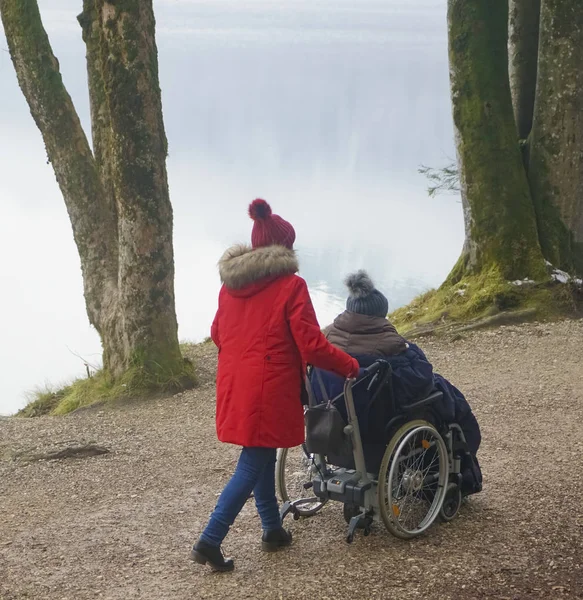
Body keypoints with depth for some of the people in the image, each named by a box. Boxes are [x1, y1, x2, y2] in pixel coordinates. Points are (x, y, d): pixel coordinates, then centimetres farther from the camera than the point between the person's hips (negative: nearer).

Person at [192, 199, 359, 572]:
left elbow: (218, 334, 19)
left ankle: (273, 530, 30)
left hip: (235, 387, 7)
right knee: (253, 465, -2)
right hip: (269, 391, -7)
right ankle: (210, 541, -6)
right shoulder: (290, 286, -12)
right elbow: (312, 346, -14)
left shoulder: (230, 285, 8)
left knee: (261, 457, 20)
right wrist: (351, 367, 0)